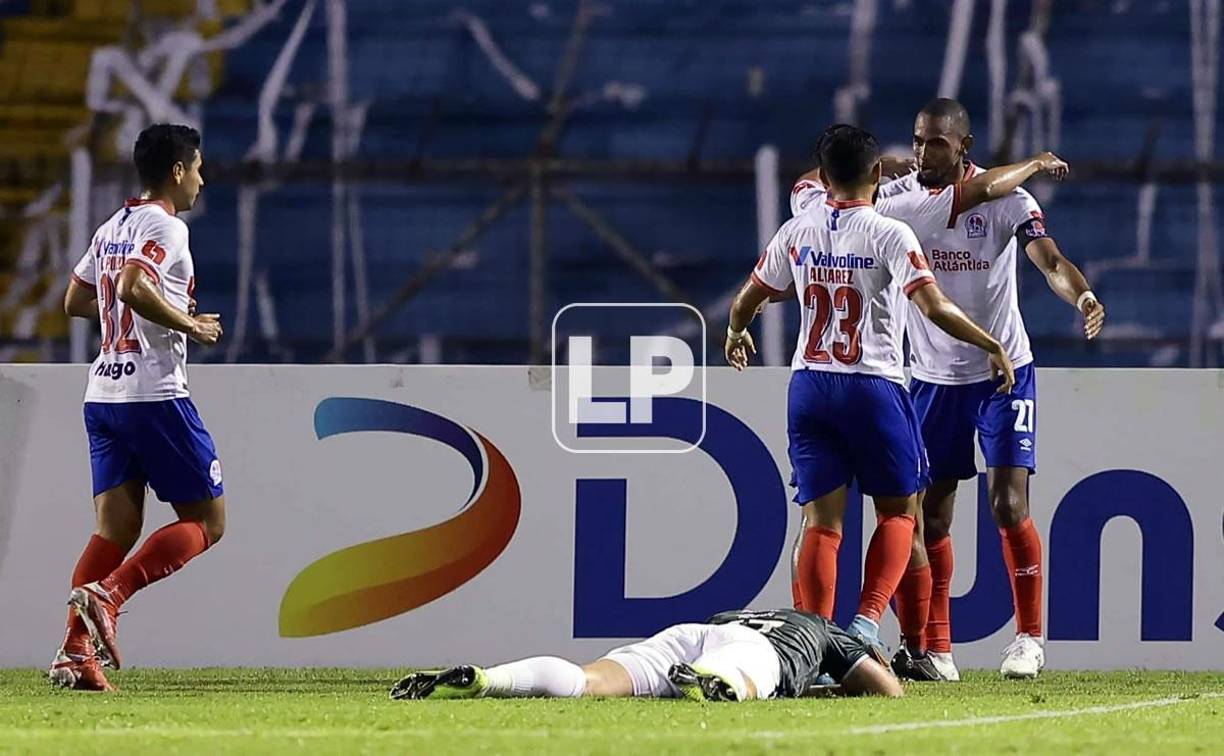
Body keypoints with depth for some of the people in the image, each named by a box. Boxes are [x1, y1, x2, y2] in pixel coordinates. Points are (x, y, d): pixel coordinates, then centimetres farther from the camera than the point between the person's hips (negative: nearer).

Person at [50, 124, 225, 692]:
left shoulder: (112, 228, 17)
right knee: (205, 523, 0)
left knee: (115, 528, 6)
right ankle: (107, 595, -18)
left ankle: (76, 649, -8)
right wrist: (190, 325, -13)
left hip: (103, 395, 8)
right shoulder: (165, 226, -9)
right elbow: (132, 287, -25)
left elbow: (75, 301, 24)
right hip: (156, 394, -8)